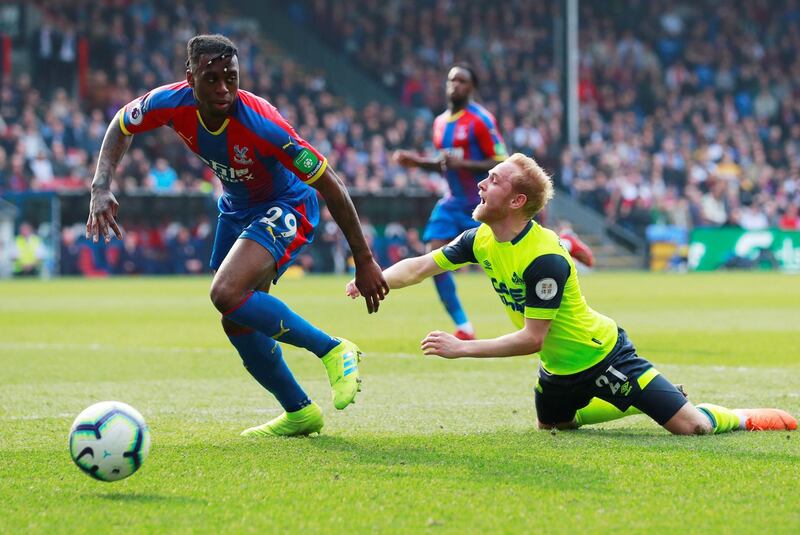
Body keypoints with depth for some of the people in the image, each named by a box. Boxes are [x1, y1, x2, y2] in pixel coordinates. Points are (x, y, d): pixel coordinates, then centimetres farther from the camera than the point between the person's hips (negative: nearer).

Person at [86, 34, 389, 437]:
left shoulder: (262, 124, -34)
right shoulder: (172, 103, -20)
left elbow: (330, 186, -27)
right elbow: (121, 125, 4)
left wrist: (364, 261, -24)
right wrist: (101, 187, -11)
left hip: (285, 207, -7)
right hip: (236, 209, 7)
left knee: (227, 294, -29)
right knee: (238, 323, 8)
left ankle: (334, 351, -14)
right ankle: (300, 413, 27)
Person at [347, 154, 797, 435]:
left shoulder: (544, 258, -32)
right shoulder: (481, 241, -7)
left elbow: (532, 339, -30)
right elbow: (421, 266, 0)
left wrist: (462, 348, -29)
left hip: (601, 357, -9)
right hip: (559, 368, 9)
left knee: (690, 426, -17)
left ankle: (742, 419, 13)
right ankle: (633, 403, 41)